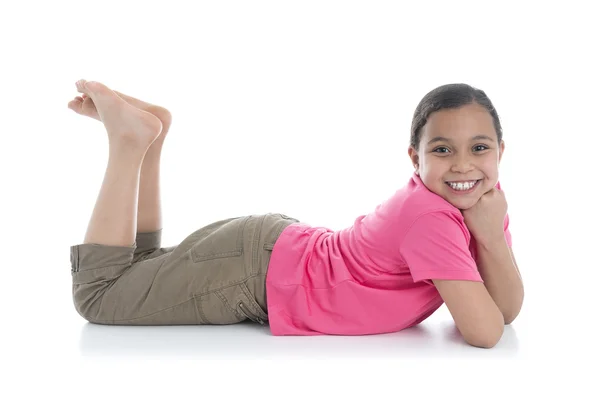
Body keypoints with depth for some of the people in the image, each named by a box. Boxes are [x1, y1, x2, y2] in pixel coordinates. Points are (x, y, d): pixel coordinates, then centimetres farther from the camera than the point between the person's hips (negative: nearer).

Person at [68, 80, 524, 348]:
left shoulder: (481, 199, -5)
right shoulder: (431, 217, -30)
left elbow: (508, 311, -7)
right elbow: (485, 333, -32)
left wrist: (491, 236, -21)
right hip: (257, 266, -8)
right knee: (97, 294, 7)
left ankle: (147, 130, 22)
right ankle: (131, 137, 8)